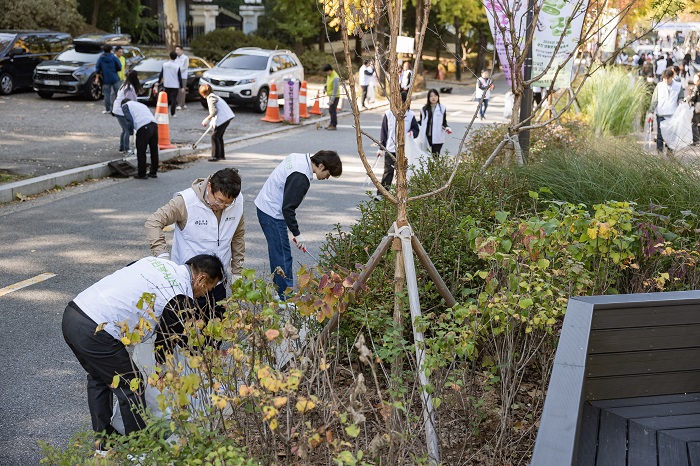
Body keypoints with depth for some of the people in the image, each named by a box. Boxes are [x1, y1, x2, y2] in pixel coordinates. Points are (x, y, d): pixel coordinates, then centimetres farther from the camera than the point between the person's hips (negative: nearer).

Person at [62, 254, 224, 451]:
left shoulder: (157, 261, 18)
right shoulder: (182, 297, -4)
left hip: (72, 311, 9)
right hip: (94, 331, -9)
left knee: (98, 377, 28)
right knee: (131, 386, 10)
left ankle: (103, 442, 40)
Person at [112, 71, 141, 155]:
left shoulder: (125, 84, 10)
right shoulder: (130, 88, -20)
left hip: (117, 109, 10)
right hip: (121, 111, -10)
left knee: (125, 129, 16)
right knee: (128, 130, -7)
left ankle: (121, 148, 21)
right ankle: (126, 149, -6)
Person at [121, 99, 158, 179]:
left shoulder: (125, 105, 16)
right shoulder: (140, 104, 35)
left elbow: (129, 120, -2)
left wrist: (131, 132, 9)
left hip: (144, 128, -7)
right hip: (154, 125, 7)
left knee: (141, 152, 5)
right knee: (154, 150, 16)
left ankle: (142, 174, 11)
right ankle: (154, 172, 27)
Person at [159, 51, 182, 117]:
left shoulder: (164, 65, -1)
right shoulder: (177, 66, -9)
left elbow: (161, 74, 5)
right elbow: (179, 77, -6)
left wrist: (159, 82, 18)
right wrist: (181, 86, 0)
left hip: (166, 85, 3)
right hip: (175, 85, -3)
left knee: (166, 99, 16)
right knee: (173, 99, 0)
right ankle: (172, 113, -3)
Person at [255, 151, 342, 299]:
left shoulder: (299, 158, 4)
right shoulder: (301, 178, -26)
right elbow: (288, 208, -25)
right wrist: (297, 234, -17)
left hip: (264, 205, 10)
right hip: (272, 213, -10)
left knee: (276, 251, 17)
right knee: (283, 255, -6)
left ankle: (278, 290, 26)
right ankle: (286, 299, -1)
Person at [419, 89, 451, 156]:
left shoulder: (442, 108, 1)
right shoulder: (424, 109, 5)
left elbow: (444, 122, 6)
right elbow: (421, 122, 11)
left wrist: (446, 128, -13)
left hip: (437, 138, -2)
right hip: (426, 137, 2)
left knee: (436, 156, -1)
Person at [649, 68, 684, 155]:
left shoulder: (678, 86, 3)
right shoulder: (659, 86, 3)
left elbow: (680, 98, 12)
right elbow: (654, 99, 6)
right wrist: (651, 111, -3)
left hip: (673, 114, 0)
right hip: (661, 114, 0)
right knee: (660, 133, 0)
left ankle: (670, 149, 14)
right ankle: (659, 150, 6)